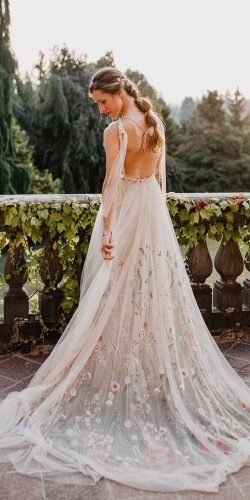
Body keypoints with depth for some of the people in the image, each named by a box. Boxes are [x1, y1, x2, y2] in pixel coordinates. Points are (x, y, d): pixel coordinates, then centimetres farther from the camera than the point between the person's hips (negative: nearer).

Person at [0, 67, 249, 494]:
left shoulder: (117, 130, -15)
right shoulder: (156, 124, 7)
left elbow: (113, 182, -27)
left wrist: (107, 230, -30)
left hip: (127, 213, -7)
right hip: (155, 212, 7)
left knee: (119, 299, 3)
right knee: (158, 296, 13)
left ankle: (120, 378, 14)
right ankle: (164, 374, 23)